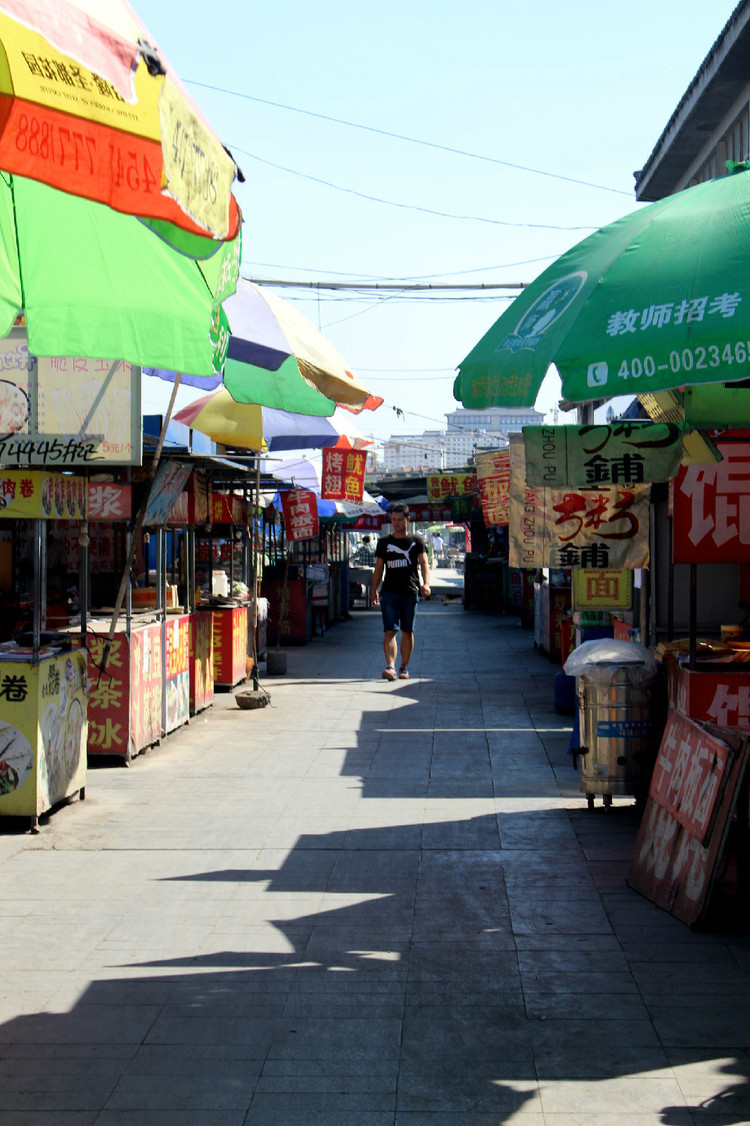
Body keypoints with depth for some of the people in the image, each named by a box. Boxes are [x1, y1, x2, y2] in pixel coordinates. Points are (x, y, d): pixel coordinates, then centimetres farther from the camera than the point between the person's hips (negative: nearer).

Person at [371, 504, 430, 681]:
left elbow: (424, 563, -2)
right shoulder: (384, 542, 12)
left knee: (407, 632, 6)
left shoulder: (416, 541, 8)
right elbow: (378, 568, 16)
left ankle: (404, 667, 17)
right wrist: (374, 591, 12)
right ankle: (390, 666, -21)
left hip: (410, 592, 0)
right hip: (389, 591, 0)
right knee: (390, 631, -12)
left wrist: (426, 583, -18)